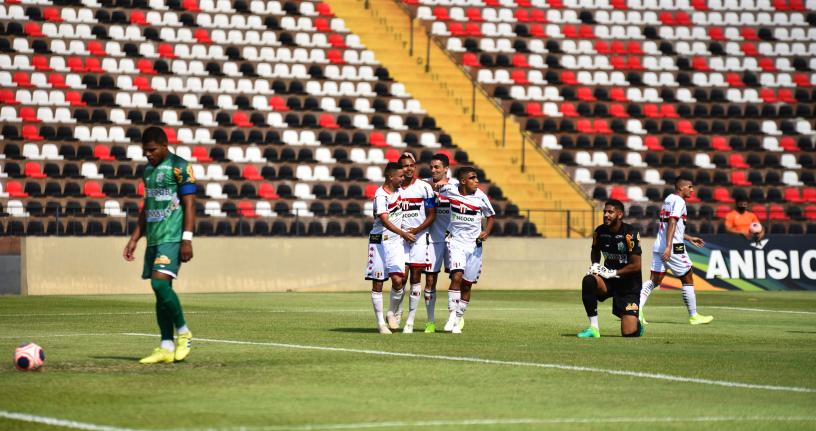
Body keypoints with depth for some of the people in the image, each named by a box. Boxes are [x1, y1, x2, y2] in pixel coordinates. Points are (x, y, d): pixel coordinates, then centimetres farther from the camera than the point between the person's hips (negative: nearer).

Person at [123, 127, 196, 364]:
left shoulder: (180, 167, -7)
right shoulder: (148, 169, 17)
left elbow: (189, 204, -10)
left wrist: (187, 239, -16)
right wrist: (134, 239, 20)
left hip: (172, 237, -8)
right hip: (153, 238, 8)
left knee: (160, 283, -20)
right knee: (160, 290, 4)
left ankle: (184, 334, -5)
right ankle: (166, 348, 5)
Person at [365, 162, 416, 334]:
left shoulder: (399, 190, 7)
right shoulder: (380, 195, -15)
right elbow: (385, 221, -25)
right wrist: (403, 234, -32)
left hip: (395, 242, 6)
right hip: (379, 241, -6)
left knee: (398, 280, -10)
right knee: (377, 283, 2)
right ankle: (380, 322, 8)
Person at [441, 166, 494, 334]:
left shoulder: (480, 196, -8)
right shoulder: (449, 190, -8)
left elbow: (490, 216, 6)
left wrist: (487, 231, -9)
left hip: (474, 244, 1)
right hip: (456, 241, -1)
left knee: (467, 284, 6)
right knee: (457, 277, -21)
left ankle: (459, 318, 19)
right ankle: (452, 315, -16)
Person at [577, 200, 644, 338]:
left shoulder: (630, 234, -17)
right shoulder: (600, 232, -2)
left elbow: (636, 265, -17)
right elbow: (595, 250, 20)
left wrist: (613, 273, -18)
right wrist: (595, 264, 0)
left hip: (629, 284, -4)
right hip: (609, 280, 4)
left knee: (629, 332, -12)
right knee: (588, 280, -32)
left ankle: (636, 322, 29)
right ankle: (593, 328, -23)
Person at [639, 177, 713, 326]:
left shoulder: (668, 200, 19)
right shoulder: (679, 201, -9)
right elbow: (672, 223, -21)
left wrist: (689, 238, 31)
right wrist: (668, 247, -29)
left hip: (658, 246, 8)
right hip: (674, 247, -8)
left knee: (654, 280, 4)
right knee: (688, 280, 4)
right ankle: (693, 316, 10)